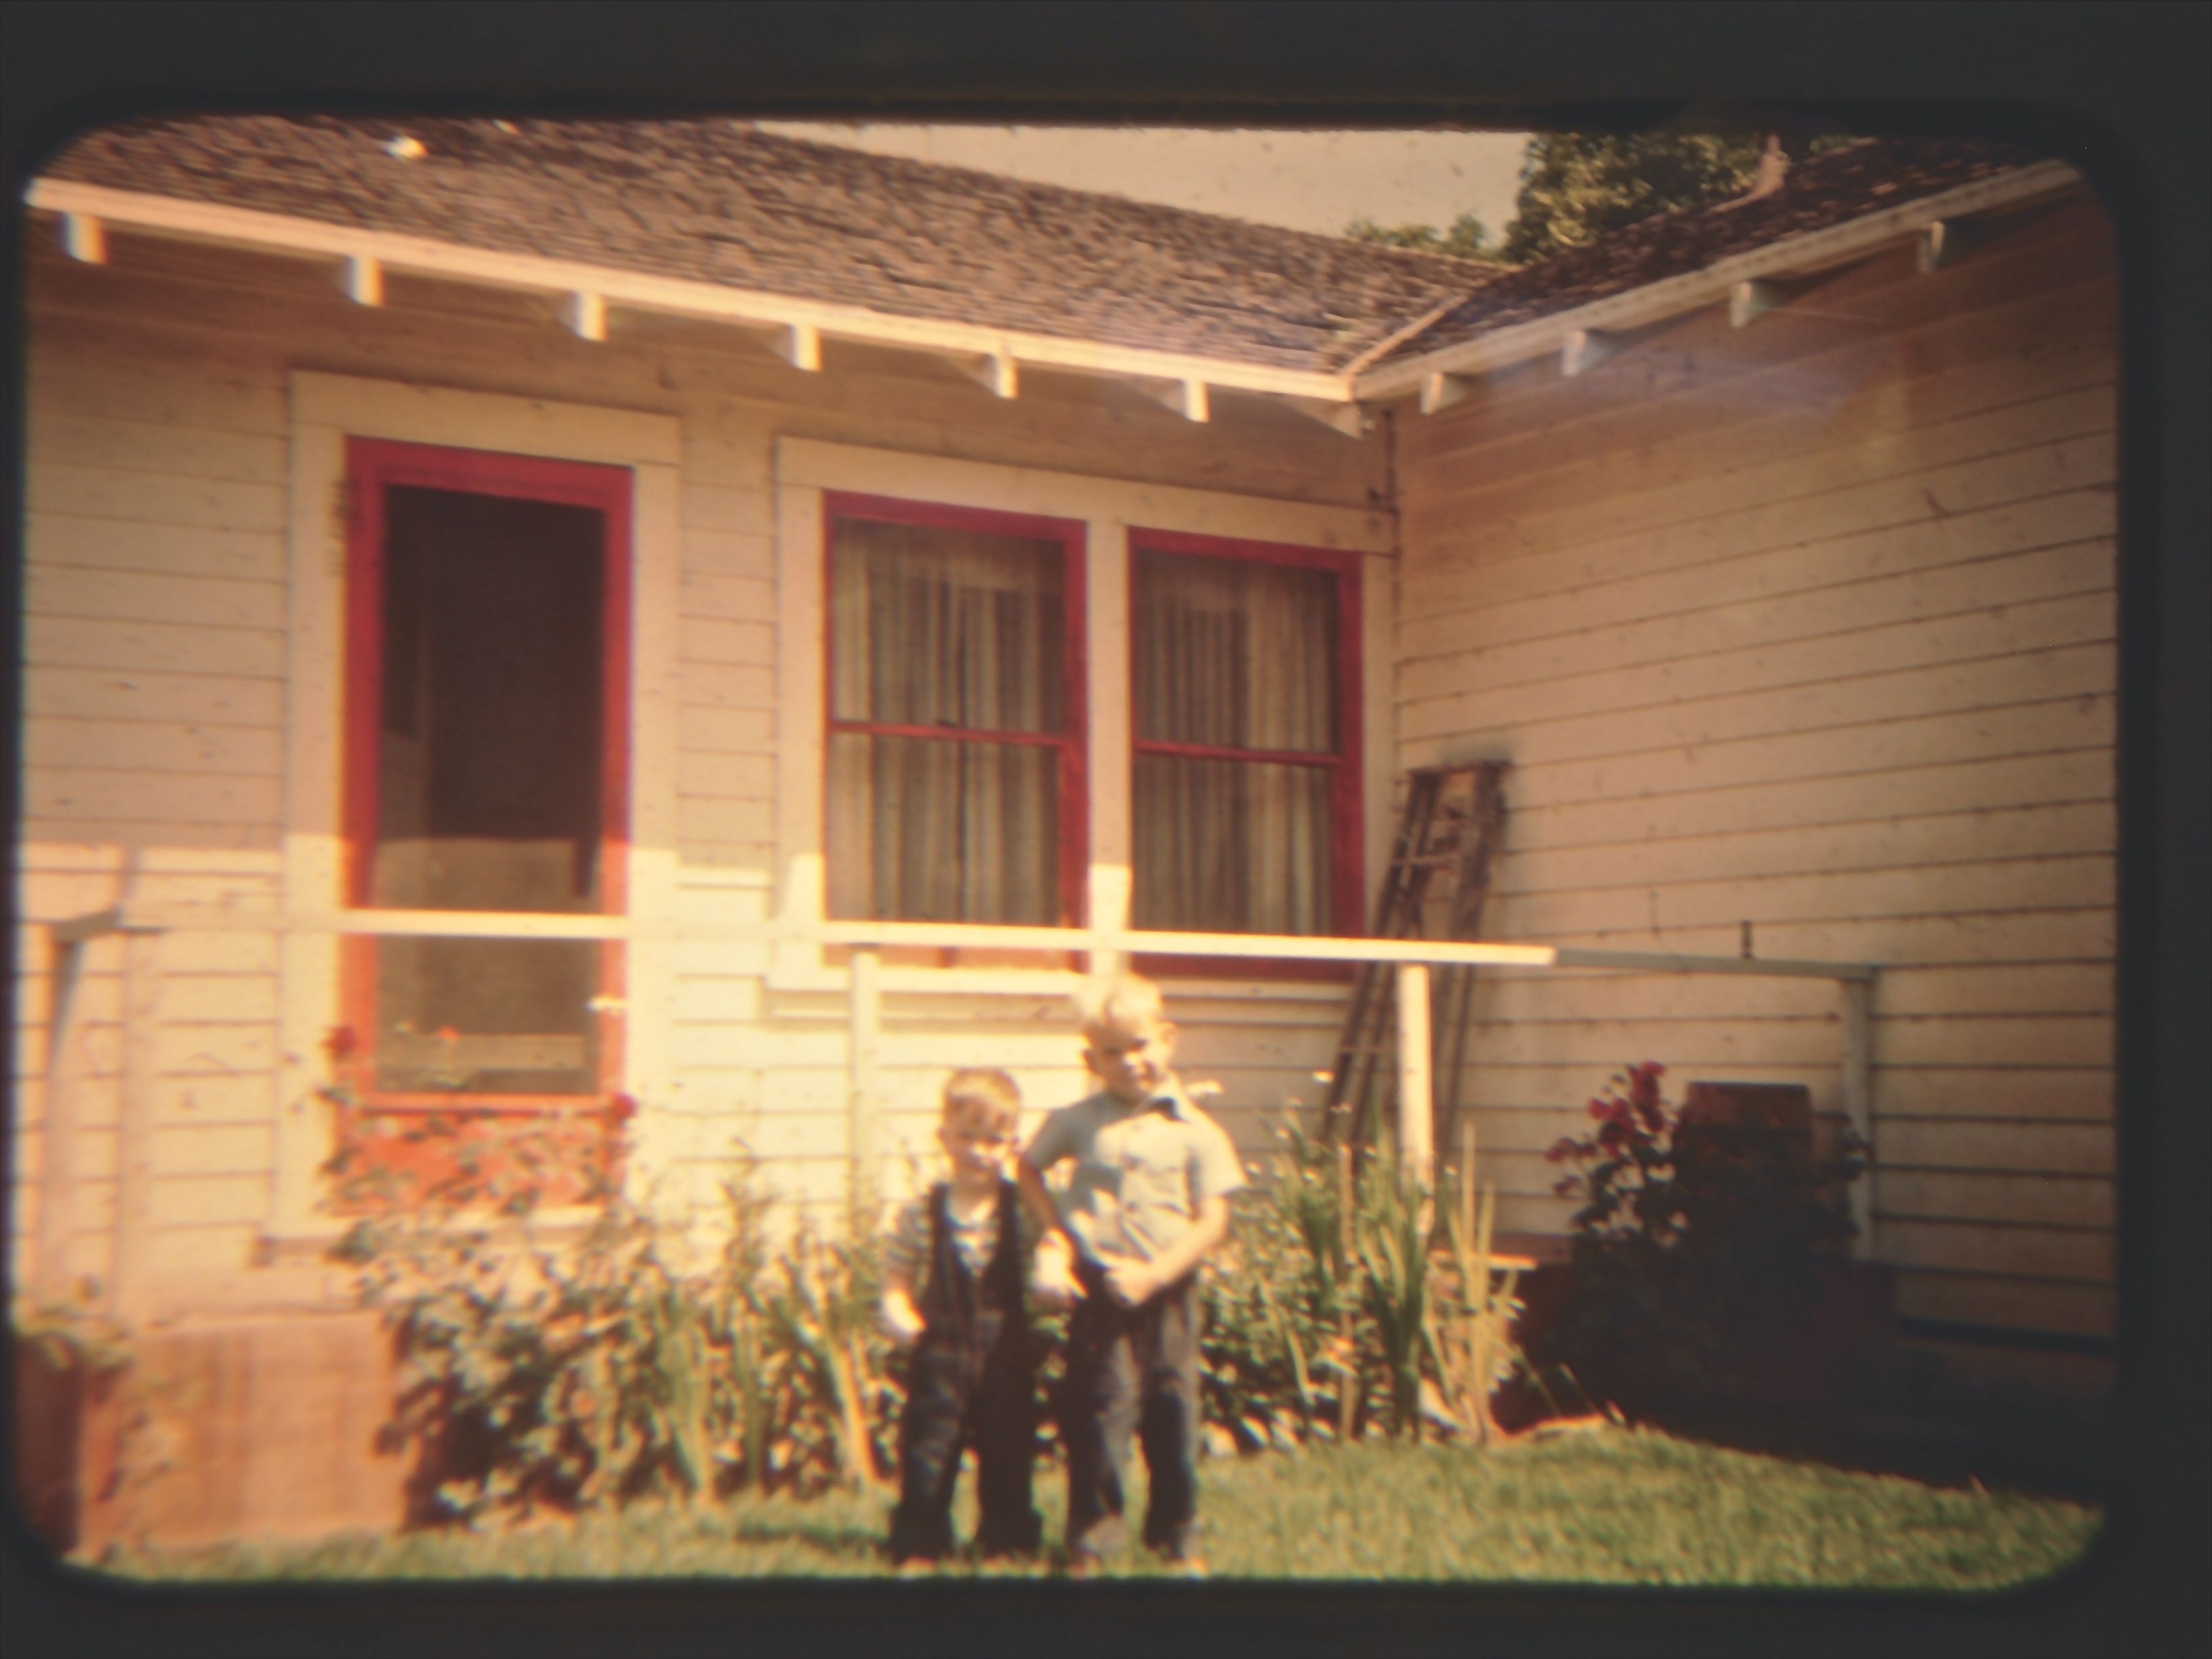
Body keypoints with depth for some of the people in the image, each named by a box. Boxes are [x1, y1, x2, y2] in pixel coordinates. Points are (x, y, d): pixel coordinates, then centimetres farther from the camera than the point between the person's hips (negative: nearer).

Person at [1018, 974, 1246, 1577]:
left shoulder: (1196, 1132, -1)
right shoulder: (1077, 1122, 3)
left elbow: (1212, 1221, -4)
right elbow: (1028, 1169, 16)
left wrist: (1155, 1274, -15)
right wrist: (1054, 1237, 2)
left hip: (1168, 1292, 0)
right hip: (1099, 1289, 0)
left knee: (1173, 1412, 8)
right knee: (1100, 1409, -1)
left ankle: (1177, 1536, 23)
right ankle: (1090, 1538, 11)